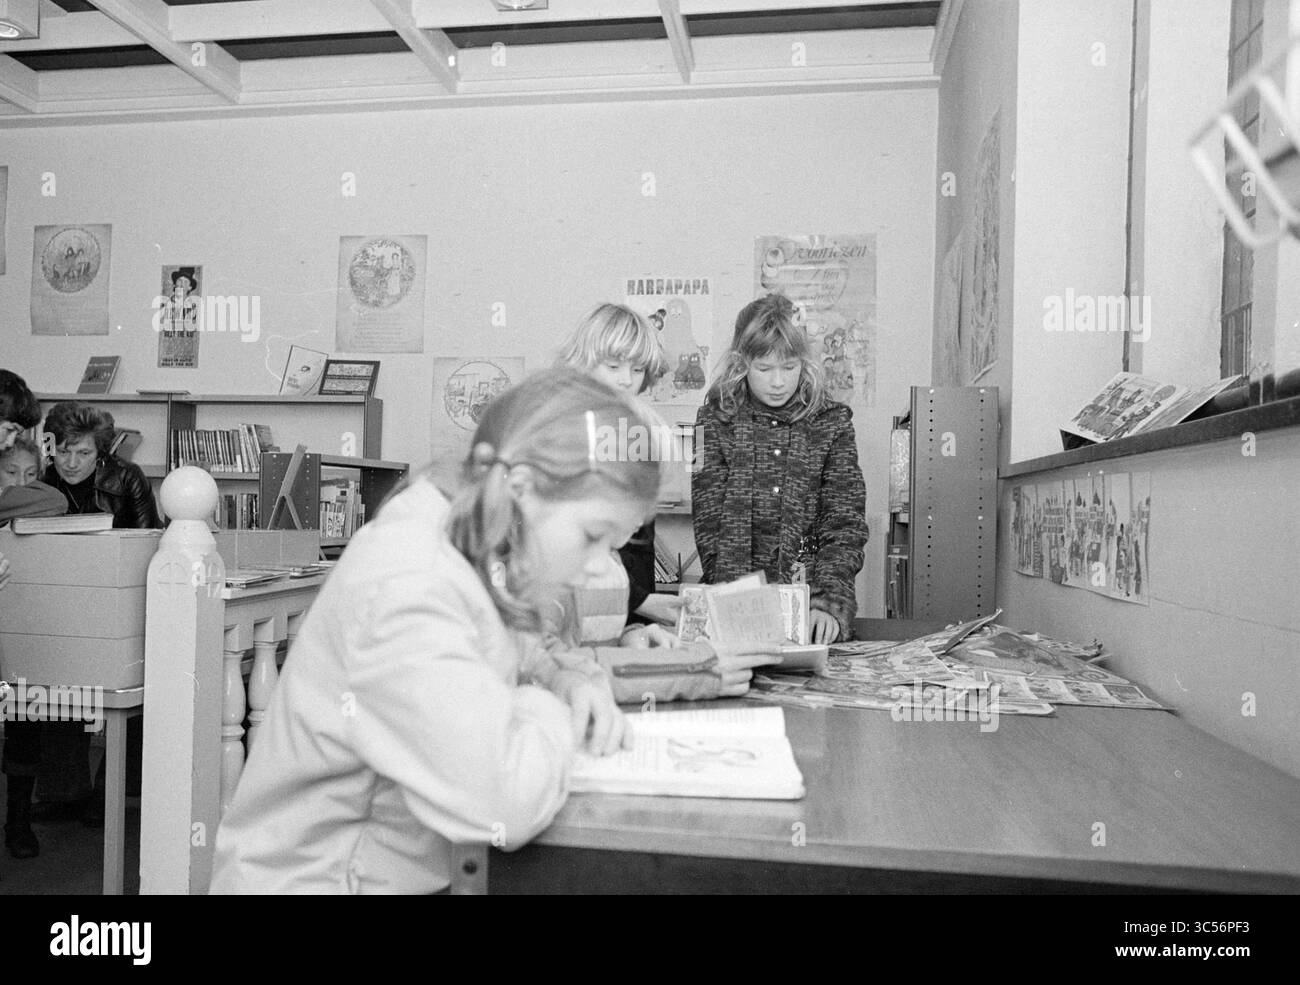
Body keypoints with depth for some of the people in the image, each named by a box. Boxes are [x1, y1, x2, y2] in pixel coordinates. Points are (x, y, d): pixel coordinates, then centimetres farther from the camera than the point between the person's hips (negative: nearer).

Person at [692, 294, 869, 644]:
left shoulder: (832, 422, 5)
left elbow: (844, 523, -1)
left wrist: (828, 603, -16)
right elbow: (711, 522, -3)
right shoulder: (716, 421, 3)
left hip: (816, 592, 0)